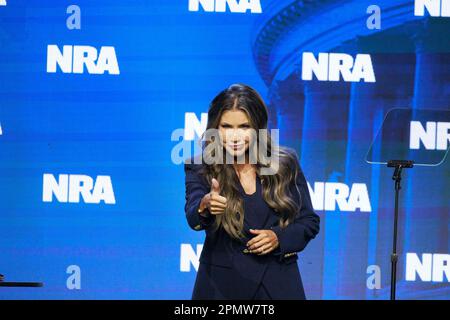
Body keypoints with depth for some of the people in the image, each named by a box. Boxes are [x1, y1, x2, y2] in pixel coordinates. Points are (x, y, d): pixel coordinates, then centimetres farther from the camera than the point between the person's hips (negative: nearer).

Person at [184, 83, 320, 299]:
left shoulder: (285, 164, 0)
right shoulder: (200, 169, -4)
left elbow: (309, 221, 5)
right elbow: (193, 218, -21)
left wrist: (278, 237, -13)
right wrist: (205, 206, -42)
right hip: (222, 285, -1)